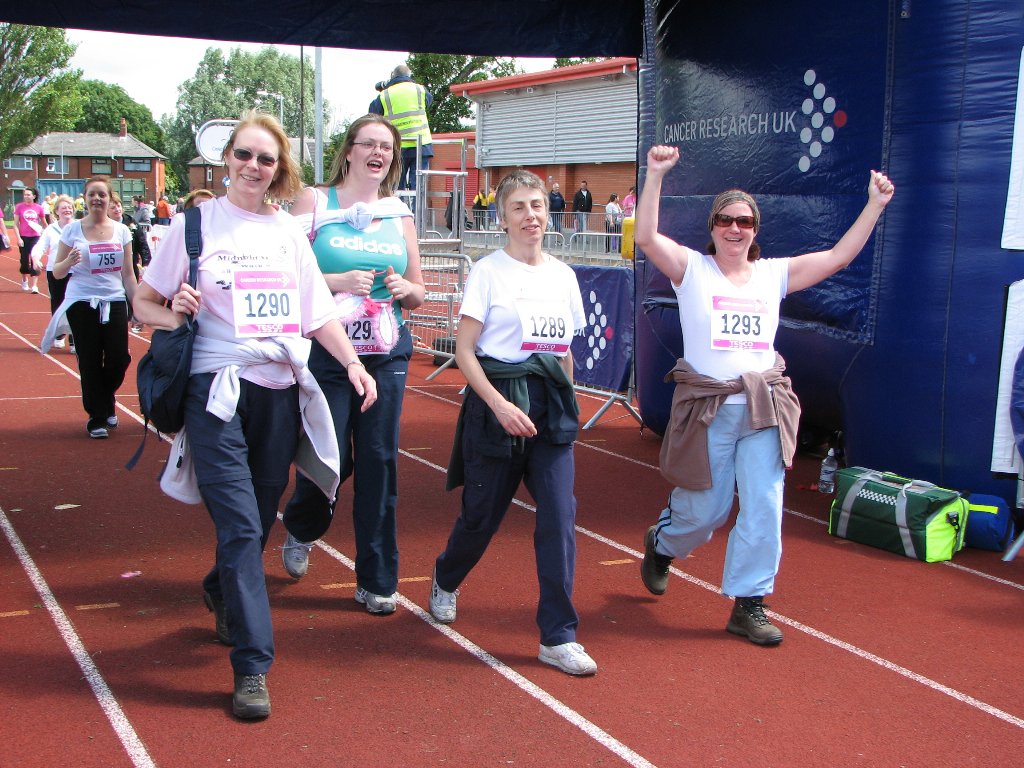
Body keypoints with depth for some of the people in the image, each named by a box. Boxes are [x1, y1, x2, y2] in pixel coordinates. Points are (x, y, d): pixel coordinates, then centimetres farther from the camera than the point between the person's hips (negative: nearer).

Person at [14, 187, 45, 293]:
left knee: (35, 261, -9)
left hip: (35, 237, 0)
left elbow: (44, 223, 13)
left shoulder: (38, 208, 0)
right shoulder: (19, 207, -3)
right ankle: (24, 281, 35)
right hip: (23, 237, 0)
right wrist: (18, 238, -10)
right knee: (24, 260, 9)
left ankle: (34, 286, -9)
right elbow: (16, 224, -2)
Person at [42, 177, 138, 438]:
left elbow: (128, 273, 9)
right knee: (90, 363, 0)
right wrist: (69, 261, -20)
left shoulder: (121, 230, 5)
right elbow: (57, 272, 1)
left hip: (115, 302, 2)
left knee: (119, 359, -3)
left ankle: (106, 401, 28)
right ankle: (96, 418, 16)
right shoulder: (72, 229, -1)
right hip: (82, 303, -2)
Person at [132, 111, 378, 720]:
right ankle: (252, 664, -2)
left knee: (259, 520, 14)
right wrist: (174, 315, -18)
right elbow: (144, 303, 3)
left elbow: (319, 313, 10)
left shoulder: (288, 231, 10)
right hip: (218, 389, -4)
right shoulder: (197, 223, 0)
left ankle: (222, 592, 45)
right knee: (240, 527, -9)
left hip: (282, 390, 4)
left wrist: (352, 362, -4)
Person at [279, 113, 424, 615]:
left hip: (386, 353, 3)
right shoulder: (314, 202, 1)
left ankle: (376, 581, 16)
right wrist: (338, 281, -18)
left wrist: (405, 288, -6)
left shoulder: (399, 215, 11)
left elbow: (419, 293, 16)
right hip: (326, 352, -3)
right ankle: (301, 528, 35)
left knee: (379, 462, 3)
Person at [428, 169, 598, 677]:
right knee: (483, 513, 8)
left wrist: (565, 401, 15)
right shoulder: (489, 271, -4)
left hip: (552, 406, 4)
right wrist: (500, 404, -18)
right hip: (497, 400, -4)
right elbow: (464, 350, -8)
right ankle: (445, 581, 41)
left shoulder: (562, 274, 11)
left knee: (559, 515, -6)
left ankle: (558, 638, 1)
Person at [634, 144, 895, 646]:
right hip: (707, 409, -3)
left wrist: (875, 206, 3)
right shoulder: (692, 269, -1)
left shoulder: (773, 274, 10)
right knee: (704, 510, 8)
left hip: (764, 410, 3)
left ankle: (748, 605, 13)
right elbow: (646, 237, -16)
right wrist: (656, 176, -23)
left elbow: (837, 257, 7)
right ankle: (660, 544, 42)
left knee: (763, 509, -2)